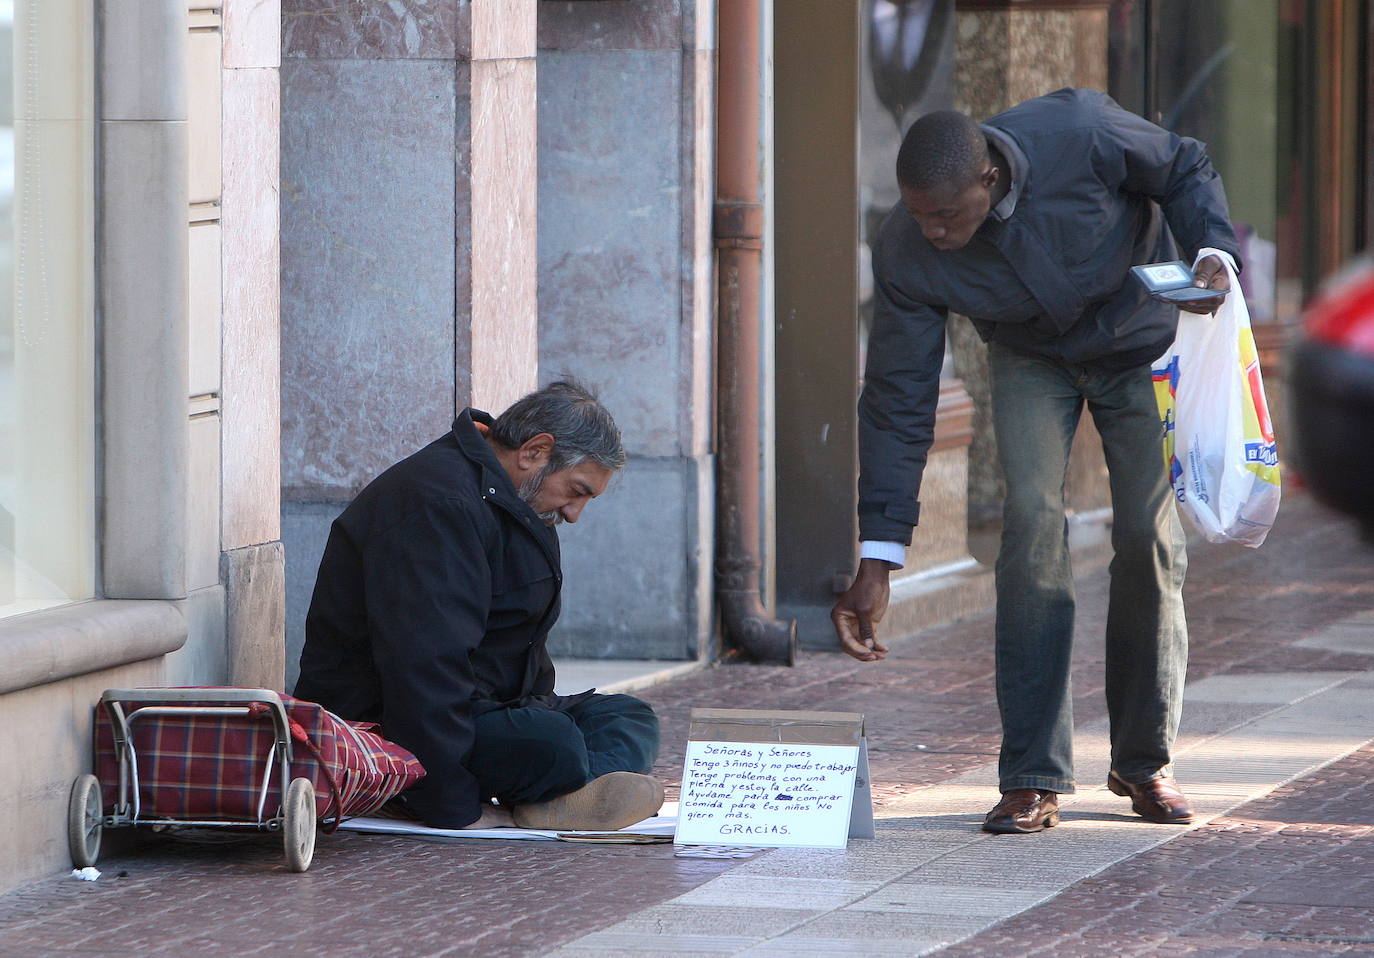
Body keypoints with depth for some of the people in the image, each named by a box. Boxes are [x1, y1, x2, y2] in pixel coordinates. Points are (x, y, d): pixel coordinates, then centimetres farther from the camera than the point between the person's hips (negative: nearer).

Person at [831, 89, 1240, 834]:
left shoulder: (1081, 136, -35)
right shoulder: (906, 253, -28)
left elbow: (1184, 171, -13)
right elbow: (898, 402, -22)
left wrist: (1213, 253, -32)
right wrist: (877, 561, -25)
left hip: (1139, 334, 0)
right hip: (1031, 358, 0)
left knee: (1149, 534, -9)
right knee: (1032, 519, -19)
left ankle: (1144, 763, 9)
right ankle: (1032, 780, -16)